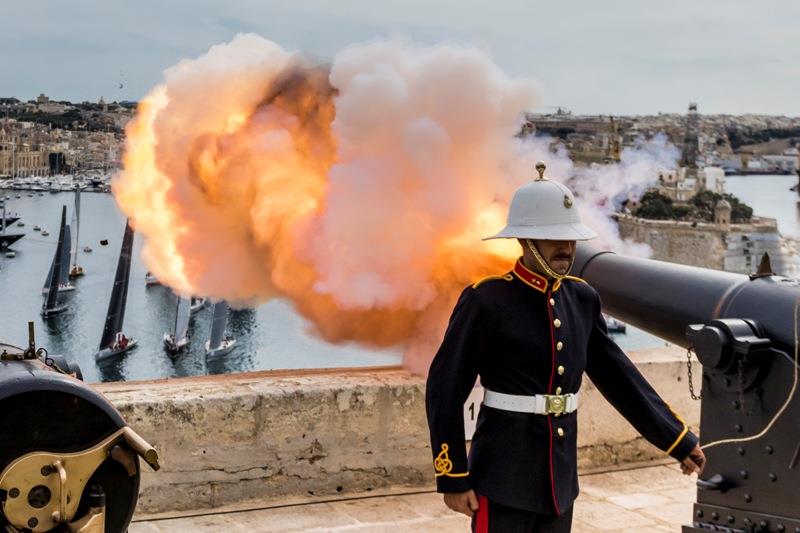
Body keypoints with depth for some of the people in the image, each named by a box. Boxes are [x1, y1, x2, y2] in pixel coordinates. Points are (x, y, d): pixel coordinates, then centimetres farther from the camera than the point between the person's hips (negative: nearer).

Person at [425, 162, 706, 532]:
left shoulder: (582, 299, 6)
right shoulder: (485, 300, -14)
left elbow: (619, 376, 11)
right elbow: (445, 390, -12)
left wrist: (678, 439, 11)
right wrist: (452, 478, -13)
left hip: (561, 475, 7)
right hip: (503, 475, -6)